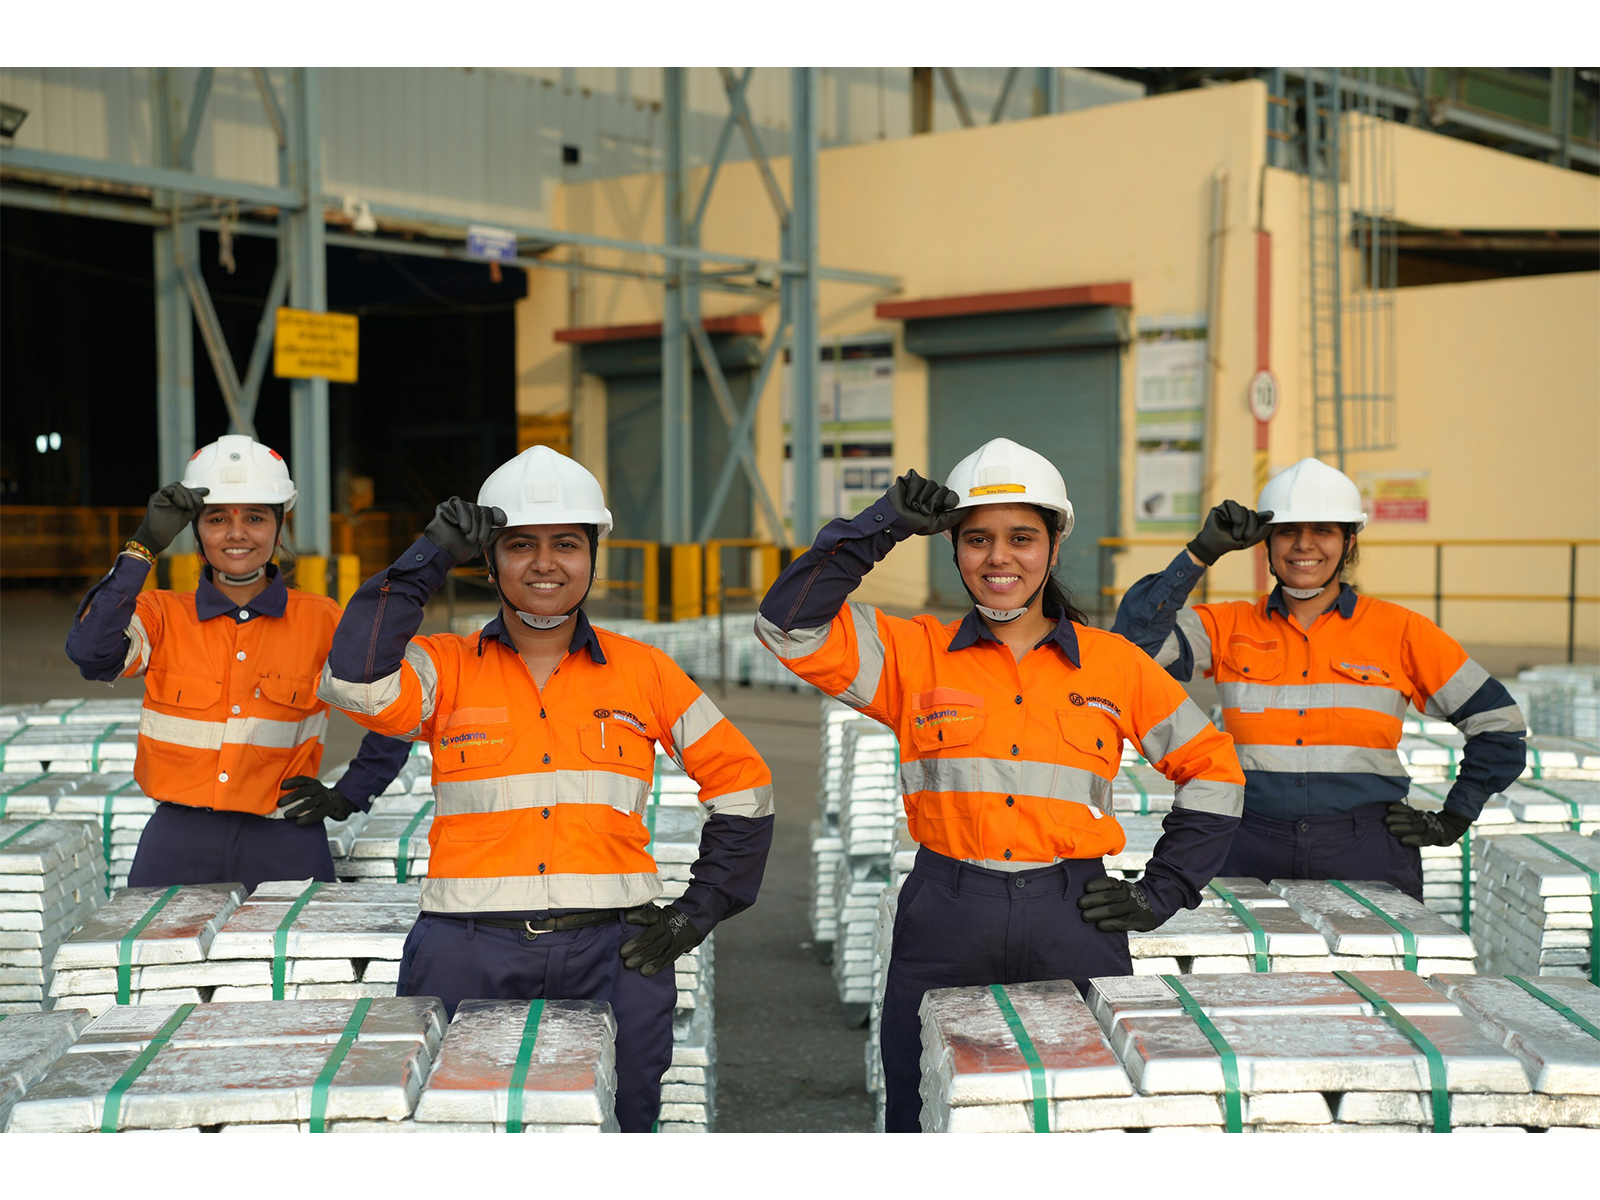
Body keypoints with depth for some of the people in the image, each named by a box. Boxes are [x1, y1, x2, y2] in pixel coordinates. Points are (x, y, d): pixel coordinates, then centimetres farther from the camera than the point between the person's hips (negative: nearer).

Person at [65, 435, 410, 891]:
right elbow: (91, 653, -16)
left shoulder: (321, 622, 2)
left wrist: (348, 796, 4)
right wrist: (143, 546, -18)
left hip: (284, 847, -1)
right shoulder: (162, 616, 5)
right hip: (177, 848, 1)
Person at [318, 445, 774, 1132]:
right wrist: (430, 558, -9)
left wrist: (698, 912, 6)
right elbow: (356, 683, -16)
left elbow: (742, 783, 13)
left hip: (611, 953, 1)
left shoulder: (642, 672, 8)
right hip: (471, 955, 0)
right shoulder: (447, 667, 6)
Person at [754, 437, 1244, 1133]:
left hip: (1075, 927, 0)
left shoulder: (1115, 665, 7)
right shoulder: (915, 654, 6)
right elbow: (788, 627, -4)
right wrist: (879, 528, -8)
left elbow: (1212, 768, 15)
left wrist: (1162, 894, 8)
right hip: (944, 925, 0)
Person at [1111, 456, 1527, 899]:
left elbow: (1499, 724, 11)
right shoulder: (1229, 627, 7)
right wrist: (1203, 551, -8)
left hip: (1367, 860, 0)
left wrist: (1451, 822, 7)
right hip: (1253, 856, 1)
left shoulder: (1399, 631, 4)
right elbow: (1136, 636, -9)